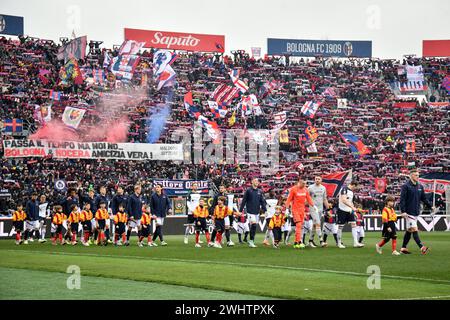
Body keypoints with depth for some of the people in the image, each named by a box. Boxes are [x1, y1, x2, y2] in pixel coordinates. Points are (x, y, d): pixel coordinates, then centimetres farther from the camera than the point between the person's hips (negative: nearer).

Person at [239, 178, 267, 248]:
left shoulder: (260, 191, 12)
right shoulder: (248, 190, -1)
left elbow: (262, 202, 13)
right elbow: (244, 201, -1)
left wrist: (264, 210, 5)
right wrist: (240, 210, -3)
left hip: (257, 211, 5)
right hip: (250, 211, -5)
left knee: (254, 226, 7)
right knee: (253, 225, -15)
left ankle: (251, 242, 14)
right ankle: (251, 241, -9)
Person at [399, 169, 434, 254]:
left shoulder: (420, 186, 12)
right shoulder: (406, 186, -9)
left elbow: (424, 198, 19)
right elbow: (402, 199, -12)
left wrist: (430, 206, 8)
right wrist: (403, 211, -19)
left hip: (416, 212, 7)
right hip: (409, 212, -7)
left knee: (409, 231, 11)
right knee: (414, 230, -12)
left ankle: (403, 248, 18)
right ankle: (422, 247, -19)